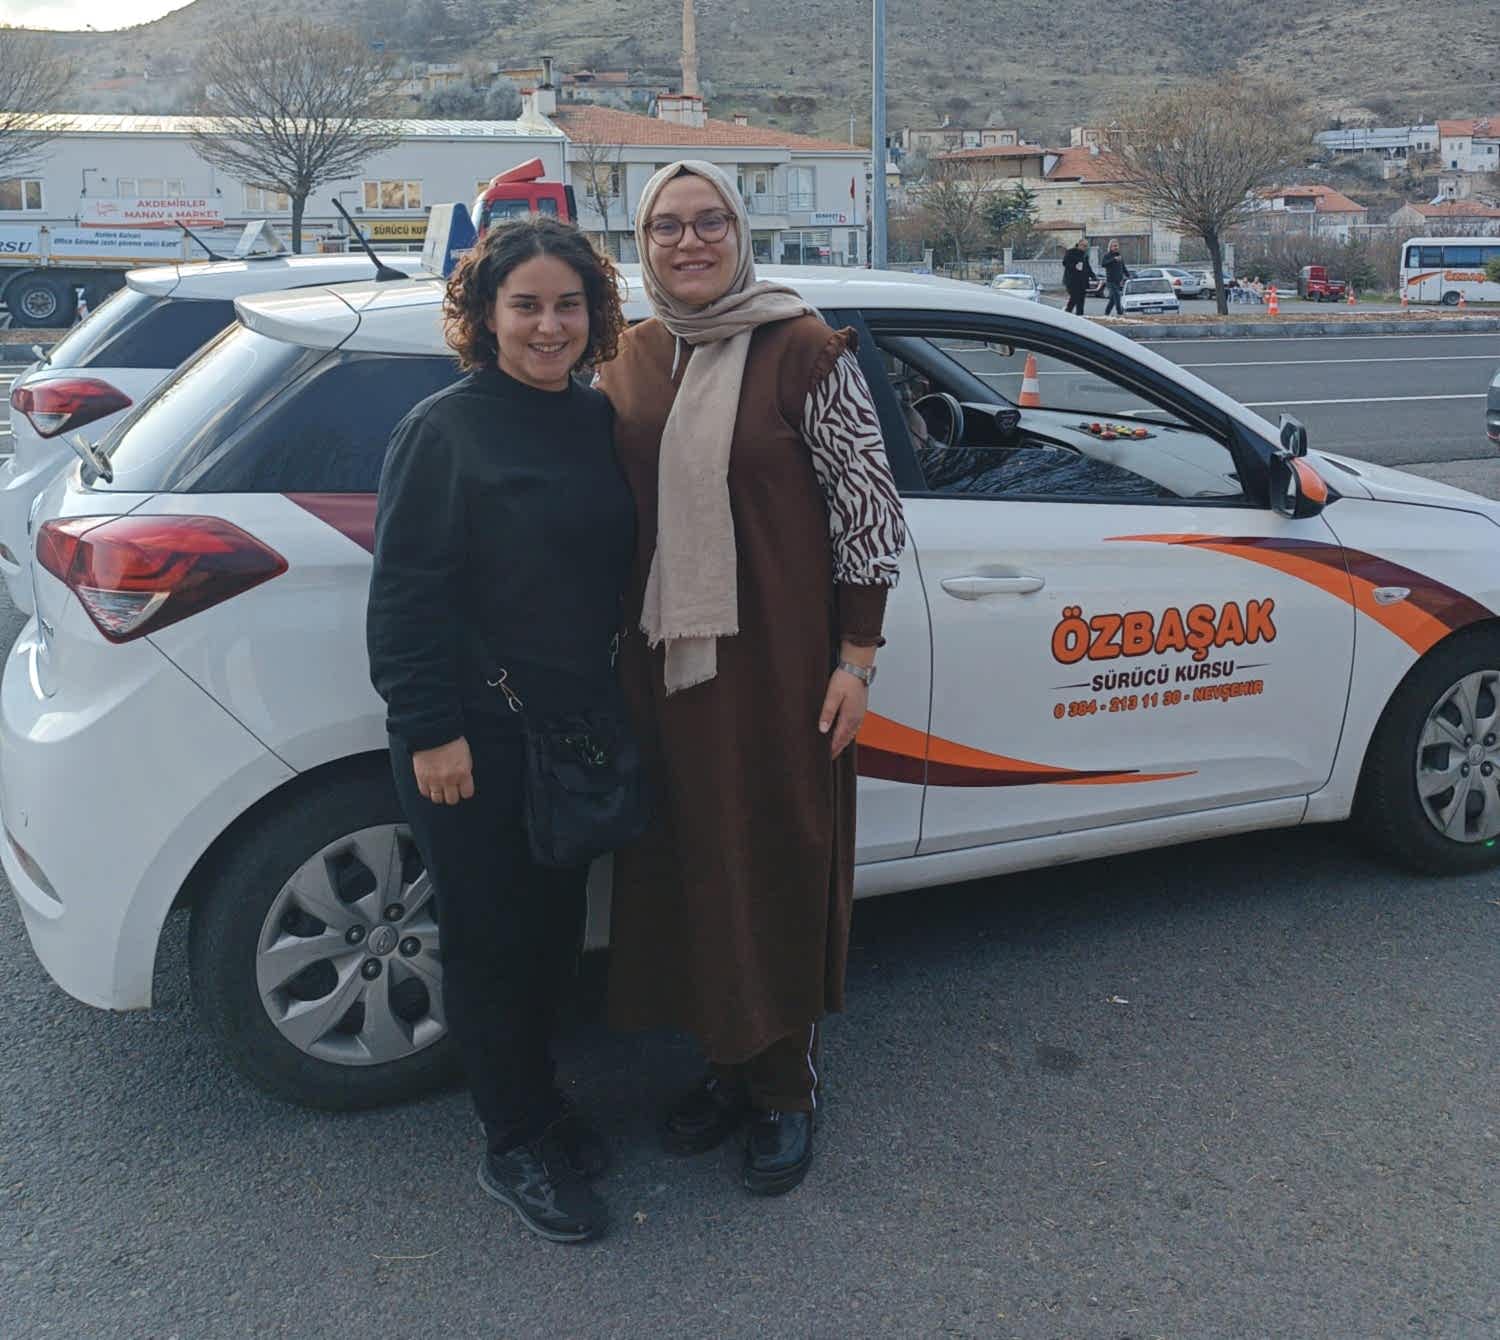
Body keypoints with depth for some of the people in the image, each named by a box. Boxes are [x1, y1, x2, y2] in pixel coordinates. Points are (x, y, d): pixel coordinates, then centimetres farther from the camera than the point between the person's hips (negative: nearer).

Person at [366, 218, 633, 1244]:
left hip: (579, 727, 6)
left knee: (556, 922, 17)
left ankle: (538, 1097, 37)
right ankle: (516, 1145, 21)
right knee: (492, 934, 4)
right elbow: (407, 590, -14)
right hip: (476, 735, -6)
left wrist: (616, 705, 13)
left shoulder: (601, 421, 8)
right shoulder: (446, 428, -11)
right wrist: (430, 729, -17)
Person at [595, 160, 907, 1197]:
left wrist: (857, 656, -10)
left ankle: (787, 1086, 24)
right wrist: (610, 650, 10)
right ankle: (726, 1065, 32)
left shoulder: (804, 350, -8)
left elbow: (869, 503, -7)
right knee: (687, 857, 12)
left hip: (779, 656, -5)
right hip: (665, 658, 5)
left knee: (780, 859, 5)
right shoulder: (629, 357, 8)